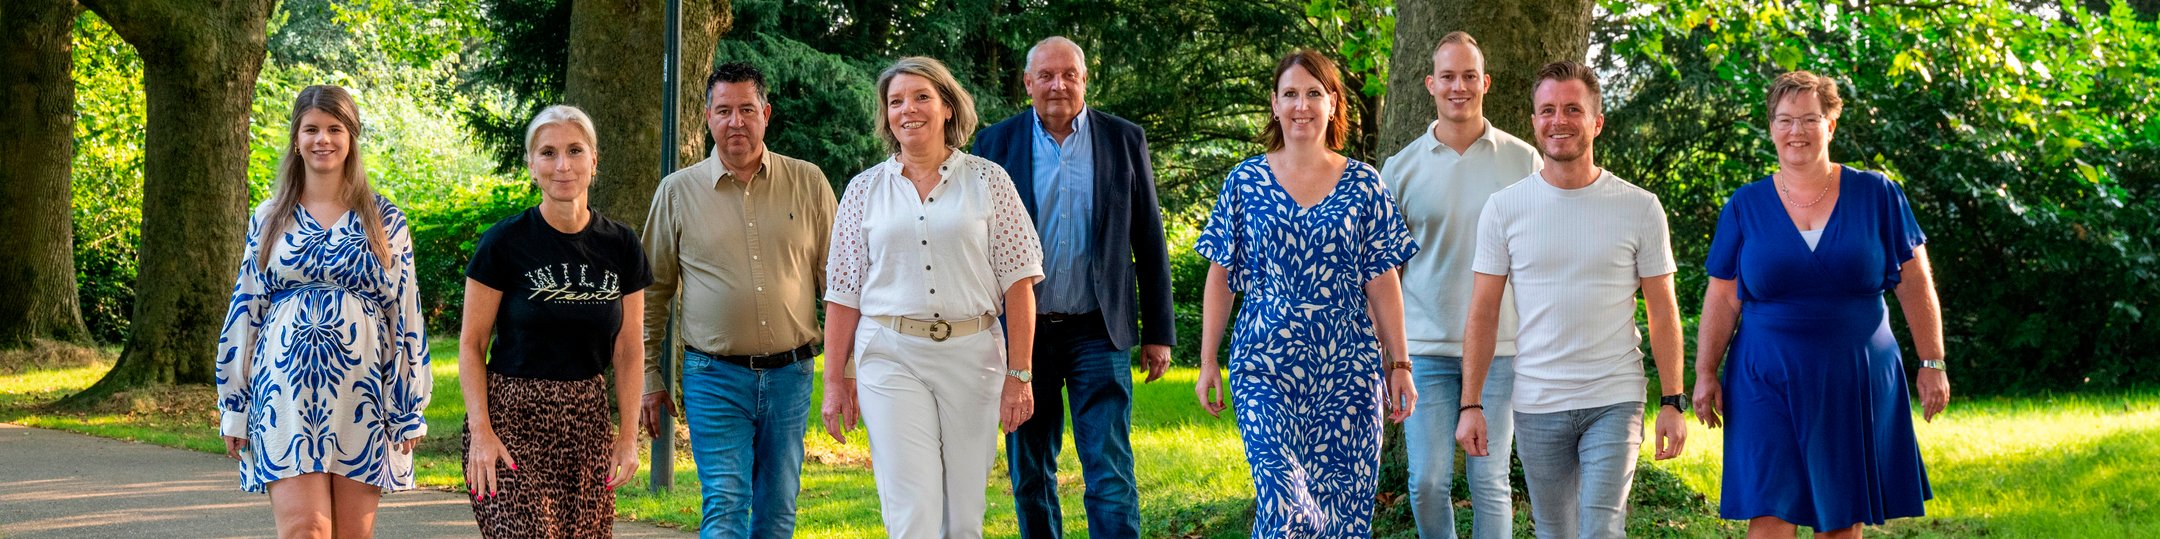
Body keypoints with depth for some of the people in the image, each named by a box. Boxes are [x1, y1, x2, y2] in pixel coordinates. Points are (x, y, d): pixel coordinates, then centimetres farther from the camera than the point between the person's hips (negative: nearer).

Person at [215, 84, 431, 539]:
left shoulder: (385, 220, 6)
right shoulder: (269, 219, 9)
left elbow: (405, 314, 6)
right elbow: (244, 314, 11)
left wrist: (410, 409, 1)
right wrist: (233, 407, 7)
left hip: (362, 394, 0)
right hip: (286, 392, 0)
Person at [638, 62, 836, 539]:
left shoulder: (808, 183, 4)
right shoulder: (678, 192, 3)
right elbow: (653, 292, 10)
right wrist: (648, 378, 7)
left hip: (790, 375, 2)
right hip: (714, 378, -2)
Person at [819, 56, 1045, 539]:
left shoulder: (986, 181, 5)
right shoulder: (865, 189, 9)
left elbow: (1018, 282, 1)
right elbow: (843, 294, 9)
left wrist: (1019, 374, -5)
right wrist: (835, 382, 4)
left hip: (972, 355, 0)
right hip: (891, 358, 0)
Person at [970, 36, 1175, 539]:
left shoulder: (1125, 140, 4)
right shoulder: (996, 144, 3)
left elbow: (1149, 243, 7)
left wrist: (1158, 332, 4)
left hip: (1098, 332, -1)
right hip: (1024, 331, 1)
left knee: (1111, 477, -7)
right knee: (1030, 478, 9)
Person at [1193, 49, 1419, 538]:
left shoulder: (1363, 185, 6)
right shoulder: (1246, 182, 5)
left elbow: (1382, 281, 6)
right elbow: (1220, 276, 7)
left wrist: (1399, 364, 2)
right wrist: (1208, 362, 3)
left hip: (1346, 368, 1)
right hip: (1266, 364, -1)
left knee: (1343, 498, 1)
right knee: (1282, 497, -16)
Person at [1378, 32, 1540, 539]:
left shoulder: (1522, 161, 4)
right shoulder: (1401, 168, 5)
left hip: (1501, 348, 0)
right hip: (1426, 347, 1)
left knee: (1490, 482, 1)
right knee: (1427, 482, -3)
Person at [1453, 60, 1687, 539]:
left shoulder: (1639, 208, -1)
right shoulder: (1504, 208, 1)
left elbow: (1663, 313, 2)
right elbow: (1483, 315, 3)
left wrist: (1673, 402, -4)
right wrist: (1470, 405, -3)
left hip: (1614, 402, -2)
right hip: (1537, 406, 2)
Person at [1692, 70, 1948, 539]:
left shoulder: (1877, 196, 2)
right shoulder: (1746, 207, 3)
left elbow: (1915, 284, 4)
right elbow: (1722, 297, 7)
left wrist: (1932, 363, 0)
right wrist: (1705, 374, 1)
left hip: (1855, 386, 1)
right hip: (1768, 384, 0)